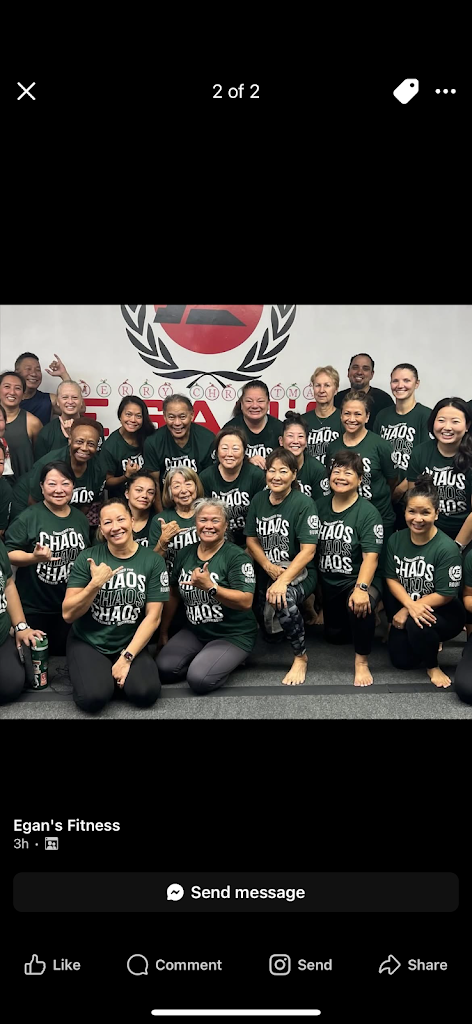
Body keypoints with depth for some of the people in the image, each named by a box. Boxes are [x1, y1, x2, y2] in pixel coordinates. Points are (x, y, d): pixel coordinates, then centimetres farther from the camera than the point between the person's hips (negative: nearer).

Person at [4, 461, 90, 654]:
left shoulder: (80, 518, 5)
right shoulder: (29, 517, -13)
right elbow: (8, 554, -15)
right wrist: (34, 557, -30)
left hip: (70, 606, 5)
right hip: (33, 608, -5)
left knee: (62, 655, 18)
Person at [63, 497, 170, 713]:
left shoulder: (153, 561, -6)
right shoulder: (87, 557, -7)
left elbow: (153, 616, -7)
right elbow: (68, 614, -10)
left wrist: (127, 657, -15)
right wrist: (95, 583, -25)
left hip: (130, 644, 1)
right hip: (87, 642, -1)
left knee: (146, 693, -24)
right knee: (94, 697, -26)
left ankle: (116, 673, 8)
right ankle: (94, 671, 8)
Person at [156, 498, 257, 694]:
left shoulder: (236, 557, -14)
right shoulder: (184, 554, 4)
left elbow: (246, 602, -23)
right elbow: (173, 593, 15)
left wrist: (210, 587, -33)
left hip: (234, 635, -5)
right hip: (195, 632, 5)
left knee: (199, 680, -24)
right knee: (163, 669, -15)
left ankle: (229, 660, 6)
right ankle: (203, 658, 11)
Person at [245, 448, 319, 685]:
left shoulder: (303, 503, -14)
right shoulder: (258, 500, 2)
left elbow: (308, 550, -19)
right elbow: (251, 539, 7)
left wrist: (283, 580, -29)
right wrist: (269, 567, -10)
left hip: (298, 572, -5)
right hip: (266, 572, 5)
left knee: (283, 599, -37)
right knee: (268, 634, -5)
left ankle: (301, 657, -12)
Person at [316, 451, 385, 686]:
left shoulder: (368, 512, -13)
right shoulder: (320, 506, 2)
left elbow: (370, 557, -22)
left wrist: (361, 588, -36)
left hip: (359, 579, -5)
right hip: (328, 582, 6)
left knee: (360, 606, -37)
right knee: (334, 636, 11)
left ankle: (361, 661, -15)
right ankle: (364, 625, 44)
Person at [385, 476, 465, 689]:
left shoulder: (447, 548, -22)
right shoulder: (396, 540, -7)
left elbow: (445, 595, -20)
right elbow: (392, 578, -5)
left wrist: (407, 611, -19)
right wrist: (410, 605, -24)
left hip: (444, 613, -5)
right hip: (405, 608, 5)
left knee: (417, 624, -36)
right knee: (401, 661, -4)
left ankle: (432, 666, -5)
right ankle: (430, 641, 29)